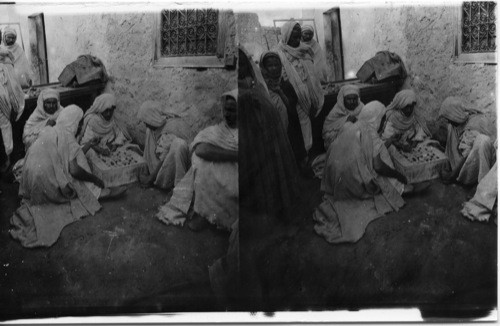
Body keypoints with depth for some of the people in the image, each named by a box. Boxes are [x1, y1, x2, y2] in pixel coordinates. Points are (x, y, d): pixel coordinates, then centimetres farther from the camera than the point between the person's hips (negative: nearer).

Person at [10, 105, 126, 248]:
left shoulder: (48, 131, 13)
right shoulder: (67, 136, -12)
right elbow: (74, 170, -18)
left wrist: (90, 143, 29)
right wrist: (95, 180, -4)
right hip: (45, 183, -8)